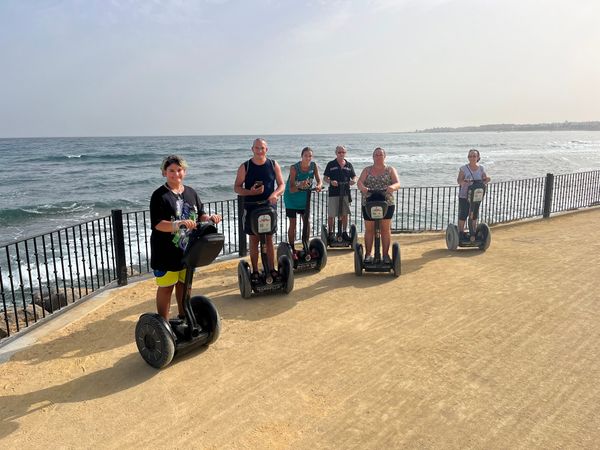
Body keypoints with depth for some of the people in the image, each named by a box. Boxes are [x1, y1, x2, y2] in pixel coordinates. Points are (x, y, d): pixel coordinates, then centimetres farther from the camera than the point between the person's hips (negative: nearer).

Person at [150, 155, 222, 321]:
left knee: (184, 284, 18)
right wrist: (178, 224, -34)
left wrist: (210, 218, -9)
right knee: (166, 287, 3)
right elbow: (157, 224, -19)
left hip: (187, 249, 6)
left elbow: (199, 215, 13)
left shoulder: (191, 193, 8)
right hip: (166, 252, -6)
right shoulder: (160, 195, -11)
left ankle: (183, 317, 34)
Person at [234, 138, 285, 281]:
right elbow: (237, 188, -1)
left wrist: (275, 194, -17)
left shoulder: (273, 165, 1)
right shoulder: (245, 167, -4)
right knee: (254, 240, 6)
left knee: (269, 239, 8)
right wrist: (250, 192, -20)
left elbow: (282, 184, 4)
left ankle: (272, 269, 18)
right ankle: (255, 271, 16)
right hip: (251, 208, -1)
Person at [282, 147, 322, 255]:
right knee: (293, 223, -2)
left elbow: (319, 181, -16)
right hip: (292, 197, -4)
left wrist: (318, 186, -38)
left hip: (304, 197, 4)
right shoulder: (294, 168, -25)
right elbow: (291, 189, -27)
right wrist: (300, 187, -47)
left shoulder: (314, 166, -13)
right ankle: (292, 249, 8)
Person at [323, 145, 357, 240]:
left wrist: (353, 181, -10)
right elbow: (325, 178, 2)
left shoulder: (349, 165, 11)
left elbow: (354, 177, 13)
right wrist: (331, 182, -18)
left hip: (345, 193, 3)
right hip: (333, 193, -2)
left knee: (345, 214, 7)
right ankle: (330, 232, 14)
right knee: (331, 214, -1)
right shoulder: (331, 164, 3)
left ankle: (344, 232, 19)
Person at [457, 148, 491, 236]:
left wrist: (486, 180, -18)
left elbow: (484, 180, 5)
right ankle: (460, 232, 10)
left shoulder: (481, 168, 2)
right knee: (463, 215, -2)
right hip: (464, 196, -4)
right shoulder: (464, 168, -9)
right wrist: (464, 181, -37)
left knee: (474, 216, 12)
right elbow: (459, 181, -15)